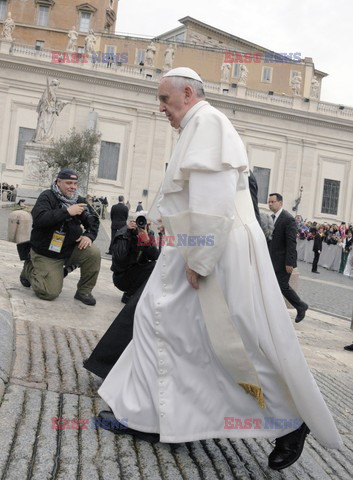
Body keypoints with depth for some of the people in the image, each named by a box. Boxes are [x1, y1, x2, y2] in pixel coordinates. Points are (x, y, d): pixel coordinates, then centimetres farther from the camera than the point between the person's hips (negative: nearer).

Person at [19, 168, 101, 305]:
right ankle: (29, 268, 18)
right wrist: (67, 211, -35)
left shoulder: (79, 200, 4)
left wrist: (89, 235, -15)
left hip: (71, 249, 5)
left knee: (94, 253, -23)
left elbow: (93, 220, 6)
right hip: (46, 252, -5)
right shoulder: (47, 197, -13)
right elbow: (39, 219, -30)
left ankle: (84, 291, -2)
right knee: (50, 293, -13)